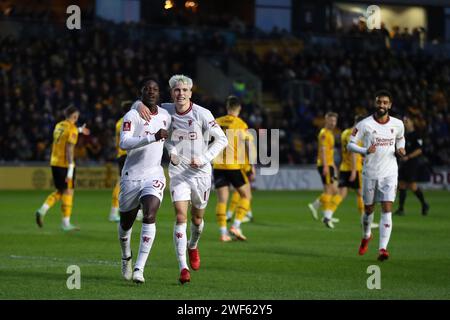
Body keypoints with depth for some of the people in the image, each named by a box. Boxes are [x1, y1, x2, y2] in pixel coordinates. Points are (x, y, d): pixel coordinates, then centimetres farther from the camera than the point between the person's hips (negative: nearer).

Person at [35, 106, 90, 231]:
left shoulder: (58, 126, 10)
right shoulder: (72, 129, -13)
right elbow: (69, 149, -19)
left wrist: (79, 130, 50)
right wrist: (70, 170, -20)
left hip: (54, 163, 8)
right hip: (65, 164, -7)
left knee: (60, 191, 18)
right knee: (68, 191, 2)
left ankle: (42, 210, 1)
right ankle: (66, 223, 3)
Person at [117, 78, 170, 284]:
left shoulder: (165, 116, 6)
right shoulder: (132, 116, -11)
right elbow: (124, 143, -28)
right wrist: (153, 137, -34)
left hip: (154, 175, 2)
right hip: (131, 176, -2)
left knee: (150, 216, -21)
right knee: (126, 222, 13)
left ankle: (139, 268, -21)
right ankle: (126, 257, 43)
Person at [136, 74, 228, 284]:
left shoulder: (202, 114, -11)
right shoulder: (166, 110, -3)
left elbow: (222, 140, -6)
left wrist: (204, 159, -16)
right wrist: (141, 106, -14)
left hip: (200, 172, -1)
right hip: (178, 172, 1)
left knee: (197, 218, 13)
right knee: (180, 217, -14)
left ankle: (193, 246, 47)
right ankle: (183, 268, -17)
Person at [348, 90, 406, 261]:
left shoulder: (398, 124, 2)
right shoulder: (364, 124, -7)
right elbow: (350, 144, -5)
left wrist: (400, 149, 0)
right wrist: (365, 151, -23)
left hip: (389, 174, 0)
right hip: (370, 173, 0)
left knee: (387, 210, -13)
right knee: (368, 210, 12)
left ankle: (383, 249, -17)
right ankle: (366, 236, 42)